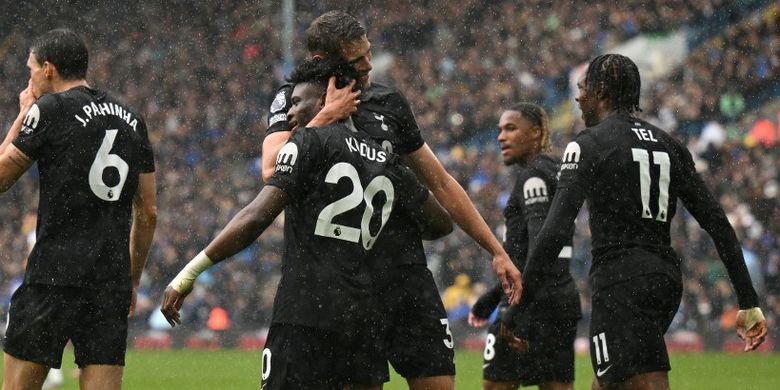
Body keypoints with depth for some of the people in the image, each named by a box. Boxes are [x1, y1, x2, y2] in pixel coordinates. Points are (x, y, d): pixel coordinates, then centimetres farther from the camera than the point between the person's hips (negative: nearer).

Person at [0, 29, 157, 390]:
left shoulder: (50, 110, -4)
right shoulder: (131, 121, 14)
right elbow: (147, 214, 16)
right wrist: (132, 280, 24)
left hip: (55, 275, -5)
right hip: (111, 279, 5)